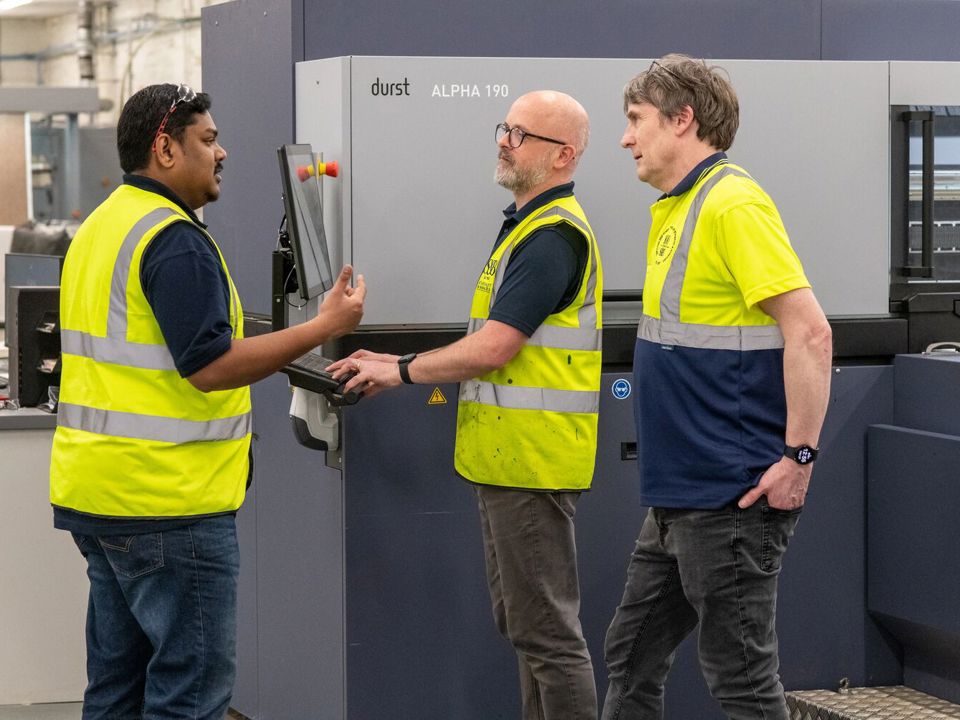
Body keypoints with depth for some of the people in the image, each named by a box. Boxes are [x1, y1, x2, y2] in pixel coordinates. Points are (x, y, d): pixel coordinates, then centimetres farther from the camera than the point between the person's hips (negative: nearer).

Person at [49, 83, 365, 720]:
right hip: (167, 501, -10)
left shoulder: (101, 228, 15)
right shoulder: (174, 240, -16)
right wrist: (326, 327, -17)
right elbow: (210, 366, -23)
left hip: (95, 492, 10)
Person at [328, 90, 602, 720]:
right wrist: (403, 364, 18)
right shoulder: (531, 224, 18)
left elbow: (493, 348, -21)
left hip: (530, 461, -11)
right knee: (523, 620, 16)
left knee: (546, 627, -7)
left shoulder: (552, 236, -17)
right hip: (510, 458, 11)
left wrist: (402, 371, -10)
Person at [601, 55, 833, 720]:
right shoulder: (676, 209, 13)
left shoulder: (733, 204, -16)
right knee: (633, 658, 17)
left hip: (731, 499, -10)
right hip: (678, 498, 10)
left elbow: (809, 332, -22)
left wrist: (798, 457, -22)